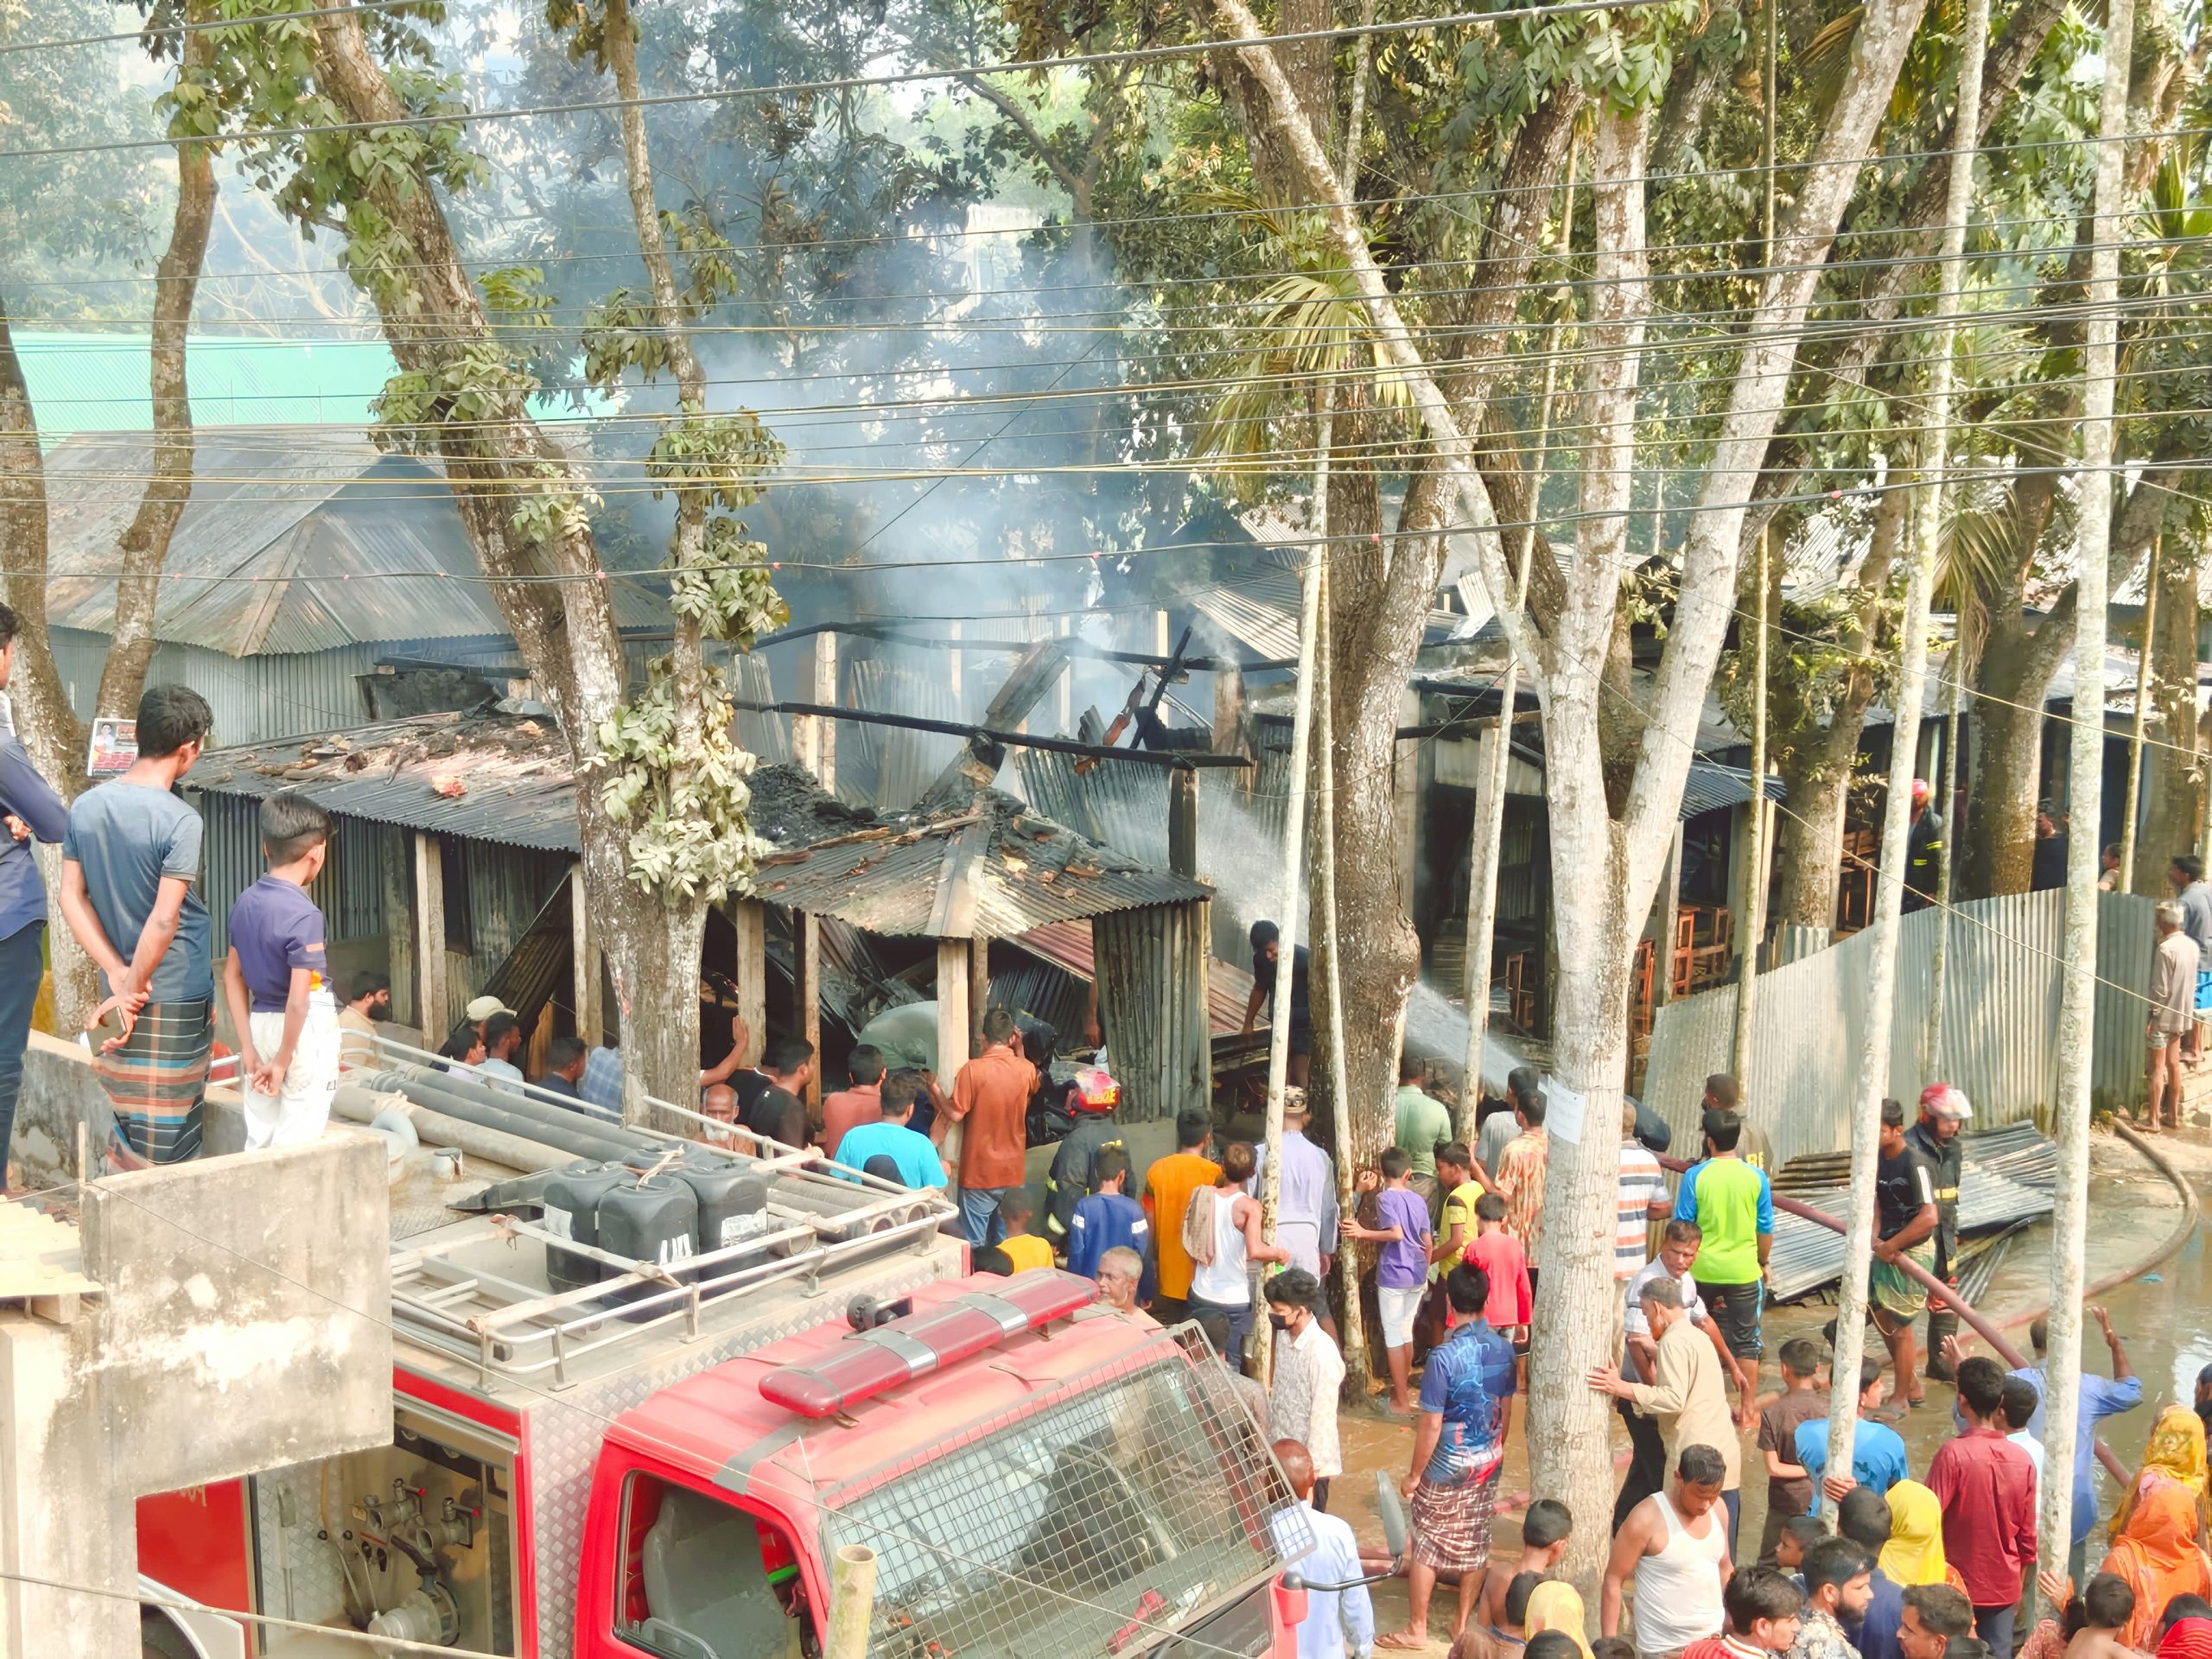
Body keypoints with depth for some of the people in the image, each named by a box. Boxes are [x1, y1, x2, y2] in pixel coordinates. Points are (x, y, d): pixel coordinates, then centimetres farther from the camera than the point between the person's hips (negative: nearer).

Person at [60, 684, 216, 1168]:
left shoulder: (85, 807, 1)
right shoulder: (180, 822, -19)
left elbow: (72, 897, 1)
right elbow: (164, 920, -23)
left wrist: (118, 975, -3)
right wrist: (132, 987, -13)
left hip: (123, 985, 6)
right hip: (177, 1000, -6)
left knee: (130, 1126, 17)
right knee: (168, 1139, 2)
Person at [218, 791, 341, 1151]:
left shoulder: (245, 902, 1)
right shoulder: (304, 915, -20)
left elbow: (233, 977, 6)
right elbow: (298, 1000, -24)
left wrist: (248, 1049, 8)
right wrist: (283, 1062, -13)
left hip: (260, 1024, 7)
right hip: (304, 1032, -7)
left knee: (258, 1141, 15)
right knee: (295, 1146, 1)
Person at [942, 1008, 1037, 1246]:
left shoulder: (973, 1069, -17)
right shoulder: (1026, 1069, -3)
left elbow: (955, 1114, -16)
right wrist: (1019, 1050, 17)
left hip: (979, 1172, -4)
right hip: (1012, 1172, 4)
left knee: (973, 1244, 4)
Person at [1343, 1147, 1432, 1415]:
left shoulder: (1385, 1197, -10)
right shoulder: (1419, 1200, 7)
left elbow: (1396, 1233, -21)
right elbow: (1427, 1242, 10)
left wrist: (1364, 1234, -18)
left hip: (1393, 1275, -6)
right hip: (1417, 1275, 6)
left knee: (1393, 1336, 1)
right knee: (1406, 1332, 19)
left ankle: (1402, 1401, 3)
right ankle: (1404, 1389, 30)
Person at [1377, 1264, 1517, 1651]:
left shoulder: (1444, 1356, -25)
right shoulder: (1503, 1349, -6)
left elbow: (1431, 1425, -20)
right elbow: (1506, 1410, 5)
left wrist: (1414, 1474, -9)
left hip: (1447, 1467, -5)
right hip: (1488, 1461, 5)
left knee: (1426, 1544, 8)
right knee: (1475, 1543, 17)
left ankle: (1416, 1630, 16)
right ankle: (1463, 1623, 28)